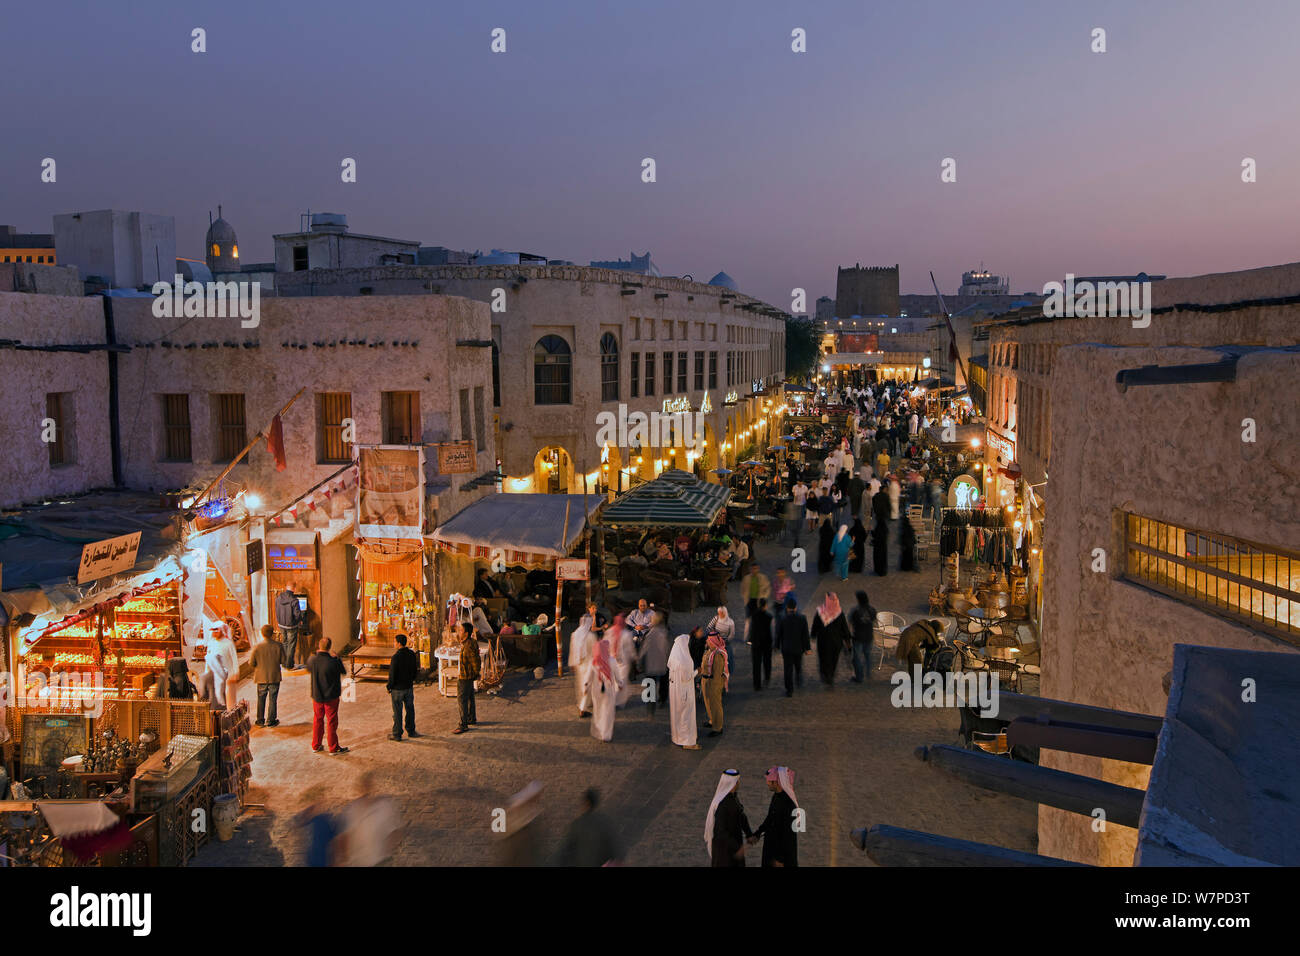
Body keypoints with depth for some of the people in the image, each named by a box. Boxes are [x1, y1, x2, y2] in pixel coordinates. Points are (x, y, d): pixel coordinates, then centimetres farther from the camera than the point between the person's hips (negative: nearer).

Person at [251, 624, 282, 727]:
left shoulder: (257, 647, -13)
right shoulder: (278, 646, -12)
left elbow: (252, 663, -8)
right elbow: (283, 660, -4)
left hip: (261, 677, 0)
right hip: (275, 677, 0)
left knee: (261, 699, 15)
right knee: (272, 699, 9)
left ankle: (260, 720, 22)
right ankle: (271, 721, 13)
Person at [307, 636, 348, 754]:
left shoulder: (312, 660, -11)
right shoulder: (333, 661, -22)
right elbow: (343, 672, -3)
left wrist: (316, 654, 22)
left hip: (316, 696, 4)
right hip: (331, 697, -4)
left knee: (317, 720, 19)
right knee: (331, 722, 7)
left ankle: (315, 746, 27)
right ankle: (333, 748, 15)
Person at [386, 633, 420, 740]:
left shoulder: (395, 657, -21)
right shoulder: (412, 654, -2)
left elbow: (392, 675, -17)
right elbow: (415, 670, 9)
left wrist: (389, 687, -4)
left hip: (397, 688, -6)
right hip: (409, 687, 6)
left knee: (397, 711, 4)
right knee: (410, 709, 16)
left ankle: (397, 734, 12)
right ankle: (411, 731, 24)